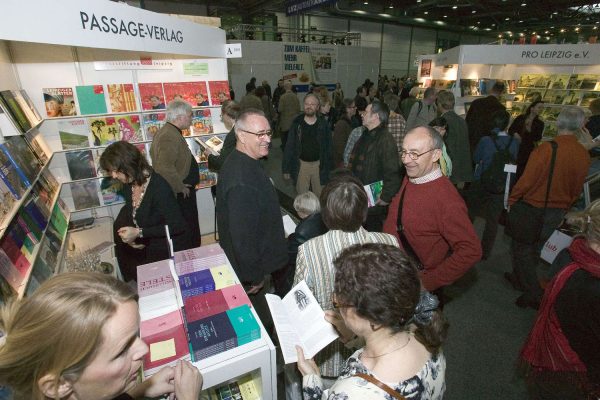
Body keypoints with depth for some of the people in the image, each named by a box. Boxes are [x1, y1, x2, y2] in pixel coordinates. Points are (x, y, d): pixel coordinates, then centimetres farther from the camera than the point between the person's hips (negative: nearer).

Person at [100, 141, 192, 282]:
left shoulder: (159, 187, -25)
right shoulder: (129, 184, -2)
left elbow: (177, 226, -24)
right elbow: (130, 212, 15)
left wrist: (139, 233, -23)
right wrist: (127, 235, -4)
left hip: (170, 250, -7)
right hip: (145, 245, 7)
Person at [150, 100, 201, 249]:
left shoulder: (167, 131, 13)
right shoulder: (171, 136, -22)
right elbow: (165, 168, -32)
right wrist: (180, 187, -18)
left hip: (180, 193, 11)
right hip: (181, 195, -11)